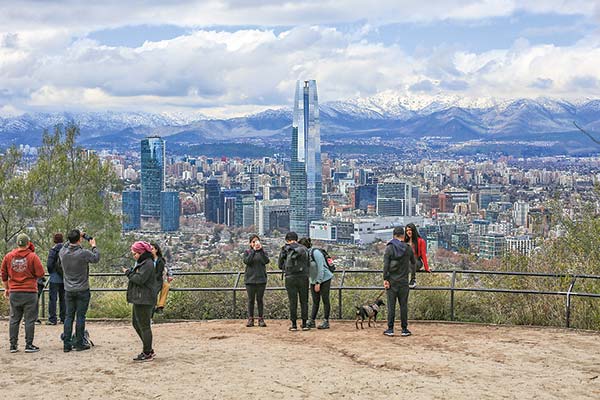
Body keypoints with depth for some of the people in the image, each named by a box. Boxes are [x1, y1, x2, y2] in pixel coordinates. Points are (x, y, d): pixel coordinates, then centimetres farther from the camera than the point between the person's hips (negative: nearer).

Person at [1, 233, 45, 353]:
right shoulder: (33, 256, -8)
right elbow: (40, 274, -9)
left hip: (14, 293, 4)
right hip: (30, 292, -4)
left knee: (14, 319, 11)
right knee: (30, 319, 2)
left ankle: (13, 345, 13)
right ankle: (29, 345, 3)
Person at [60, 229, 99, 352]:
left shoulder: (63, 252, -7)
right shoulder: (84, 253, -18)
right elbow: (96, 258, -2)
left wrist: (74, 238, 18)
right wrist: (93, 246, 13)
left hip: (68, 290, 4)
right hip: (82, 290, -4)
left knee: (69, 316, 10)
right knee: (80, 316, 3)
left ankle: (66, 344, 9)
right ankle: (79, 343, 8)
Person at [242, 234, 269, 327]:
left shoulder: (262, 251, 6)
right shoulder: (247, 252, 5)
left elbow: (266, 261, -11)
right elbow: (246, 261, -14)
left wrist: (261, 250, -17)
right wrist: (253, 251, -17)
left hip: (261, 279, 0)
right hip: (250, 279, 0)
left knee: (260, 299, 3)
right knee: (251, 300, 3)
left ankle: (261, 319, 7)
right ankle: (250, 319, 8)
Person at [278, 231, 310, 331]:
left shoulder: (284, 250, 2)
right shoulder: (304, 249, 5)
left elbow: (280, 265, 7)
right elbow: (308, 264, 9)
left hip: (290, 278, -1)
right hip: (303, 277, 1)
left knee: (293, 302, 3)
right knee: (304, 301, 8)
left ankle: (294, 325, 4)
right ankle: (304, 324, 8)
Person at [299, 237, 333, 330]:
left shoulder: (315, 253, -19)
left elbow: (321, 268, -21)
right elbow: (307, 270, 9)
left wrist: (318, 283, -20)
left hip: (324, 279, -7)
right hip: (313, 281, 7)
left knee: (325, 300, -2)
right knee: (315, 302, 7)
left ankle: (326, 321, 1)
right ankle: (311, 321, 7)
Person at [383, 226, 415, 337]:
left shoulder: (389, 248, -4)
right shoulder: (408, 248, 2)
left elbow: (385, 264, -9)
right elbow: (413, 261, 15)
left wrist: (385, 279, -7)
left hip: (392, 281, -1)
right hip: (404, 281, 1)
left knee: (391, 305, 2)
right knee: (404, 305, 6)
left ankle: (390, 329, 3)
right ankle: (404, 329, 8)